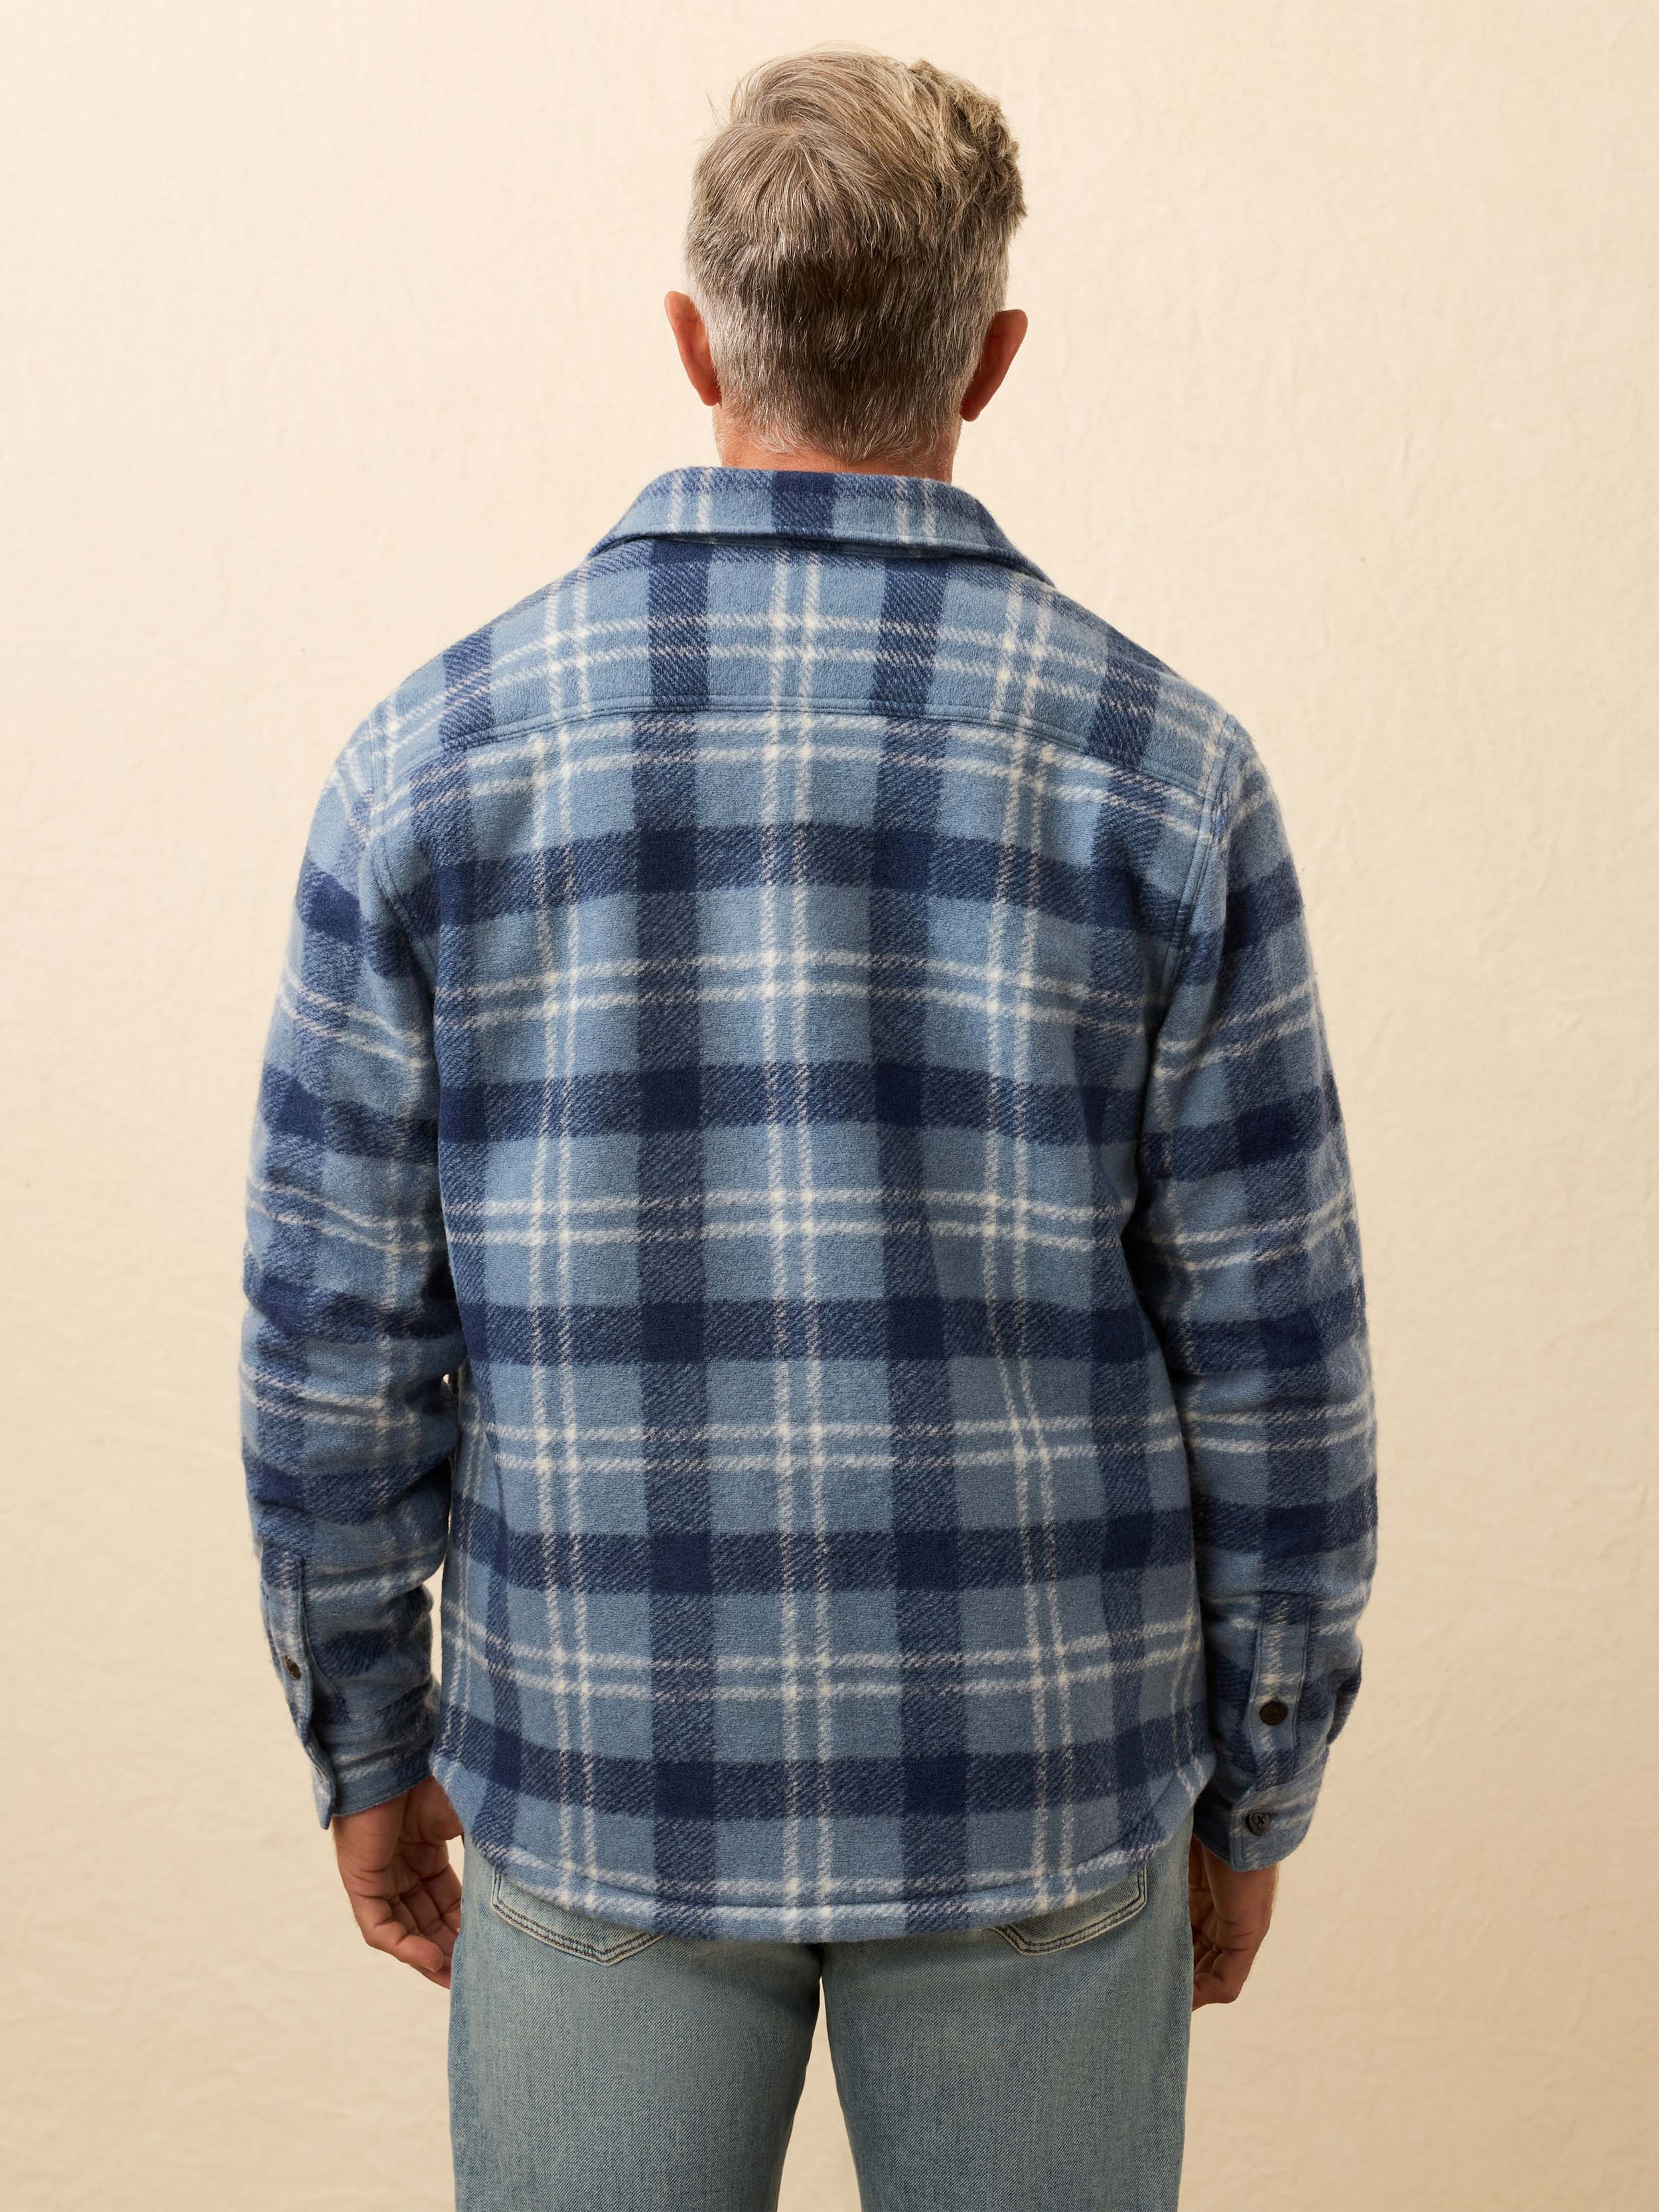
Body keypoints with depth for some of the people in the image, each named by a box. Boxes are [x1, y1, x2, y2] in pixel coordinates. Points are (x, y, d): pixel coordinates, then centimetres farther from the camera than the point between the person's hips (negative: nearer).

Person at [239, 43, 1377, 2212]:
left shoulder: (435, 754, -6)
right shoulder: (1159, 765, -9)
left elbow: (338, 1335, -3)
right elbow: (1271, 1355, -6)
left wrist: (367, 1746, 10)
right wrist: (1255, 1783, 7)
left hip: (597, 1788, 1)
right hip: (1038, 1792, 0)